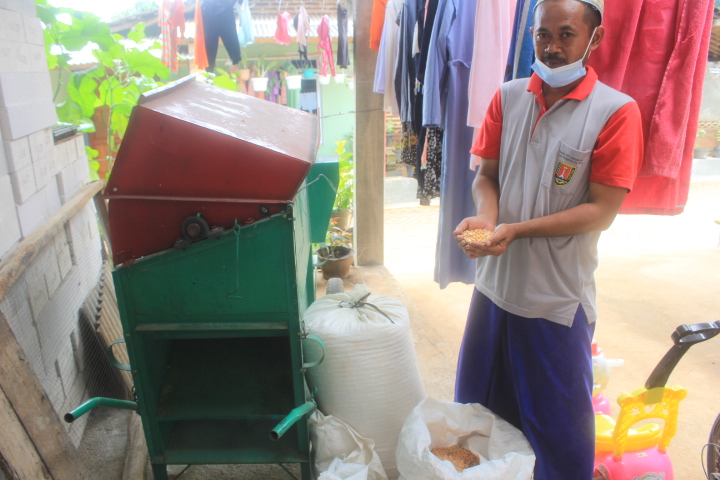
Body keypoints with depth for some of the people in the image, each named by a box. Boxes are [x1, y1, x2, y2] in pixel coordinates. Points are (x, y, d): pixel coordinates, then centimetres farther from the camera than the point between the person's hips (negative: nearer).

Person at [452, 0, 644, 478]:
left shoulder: (616, 111, -10)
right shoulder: (508, 97, 3)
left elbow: (602, 210, -13)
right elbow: (486, 175, 7)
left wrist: (517, 229, -22)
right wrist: (485, 218, -14)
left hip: (559, 297, -4)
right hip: (495, 282, 4)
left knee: (559, 424, 14)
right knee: (479, 408, 21)